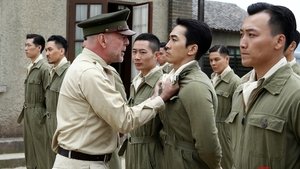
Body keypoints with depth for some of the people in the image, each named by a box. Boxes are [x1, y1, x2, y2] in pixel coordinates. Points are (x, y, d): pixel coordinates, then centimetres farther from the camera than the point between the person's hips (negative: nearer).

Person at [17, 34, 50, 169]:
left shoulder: (44, 68, -15)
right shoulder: (30, 67, 12)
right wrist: (25, 112, 14)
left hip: (38, 114, -8)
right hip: (28, 113, 9)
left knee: (40, 151, -1)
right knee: (29, 149, 15)